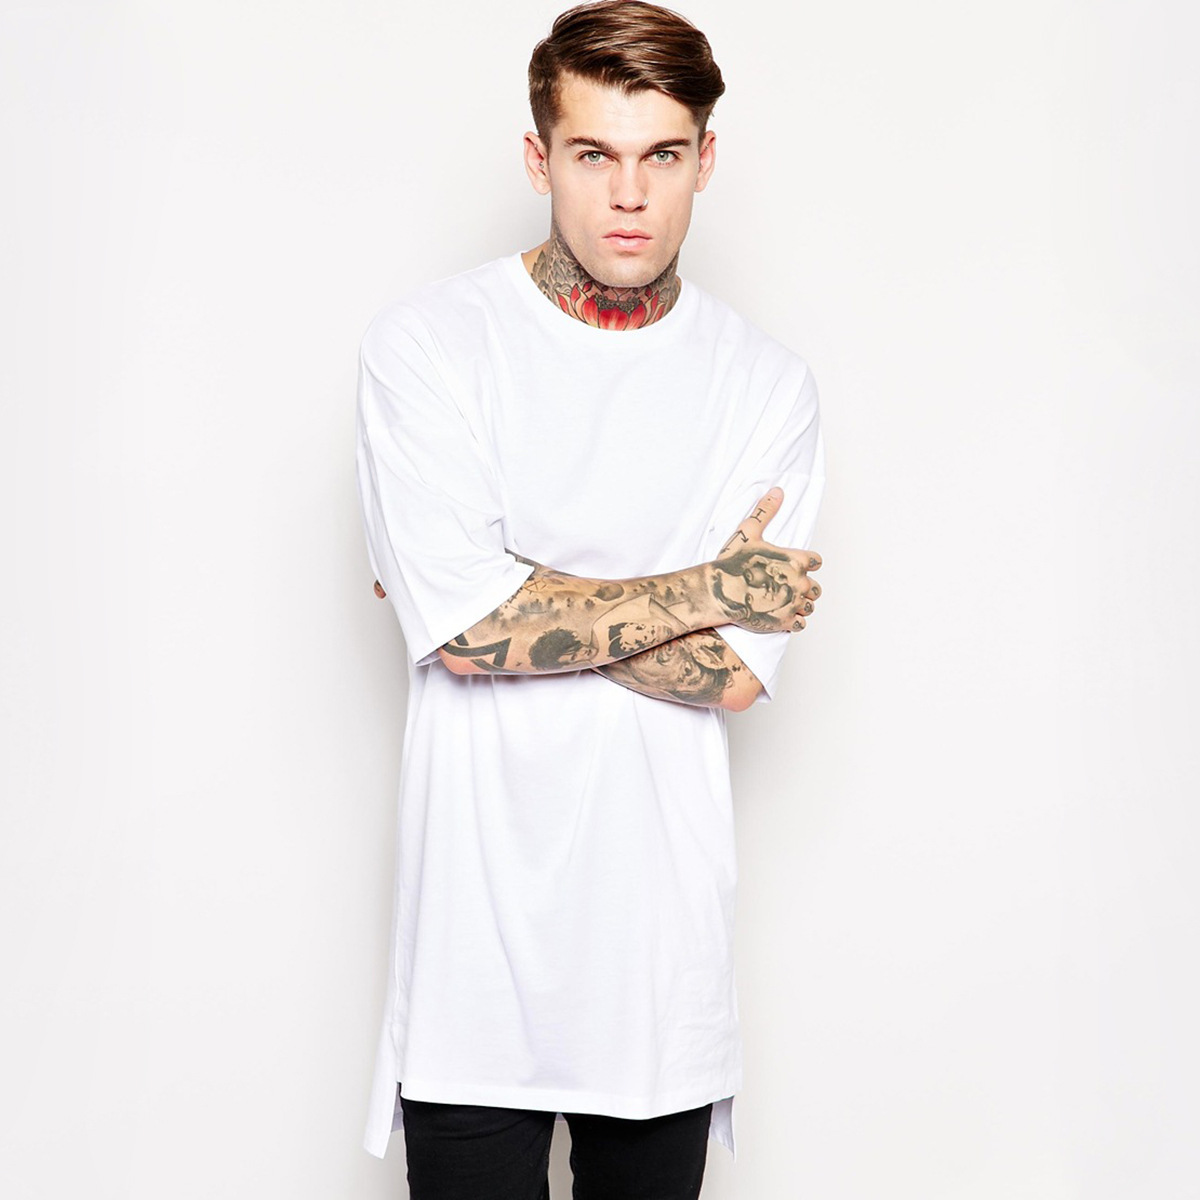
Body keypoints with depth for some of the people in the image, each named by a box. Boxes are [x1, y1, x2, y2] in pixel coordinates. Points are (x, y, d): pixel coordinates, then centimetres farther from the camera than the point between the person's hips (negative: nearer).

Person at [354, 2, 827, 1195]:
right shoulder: (427, 343, -6)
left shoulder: (768, 384, 1)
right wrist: (700, 591, -10)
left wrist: (521, 601, -11)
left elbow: (739, 675, -7)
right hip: (477, 910, -2)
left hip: (666, 925, 2)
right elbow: (462, 631, -16)